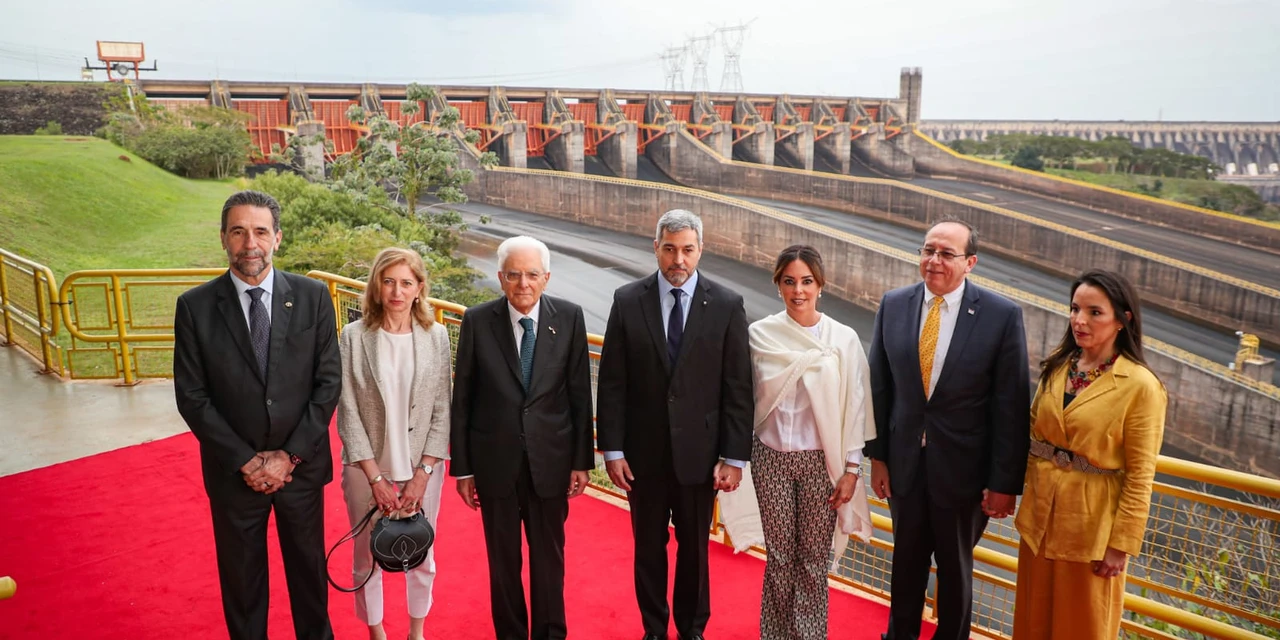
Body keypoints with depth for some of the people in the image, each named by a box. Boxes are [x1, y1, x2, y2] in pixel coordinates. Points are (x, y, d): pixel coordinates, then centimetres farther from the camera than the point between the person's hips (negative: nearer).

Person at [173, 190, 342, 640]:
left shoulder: (312, 296, -6)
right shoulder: (195, 306, -7)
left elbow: (329, 382, -6)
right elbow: (192, 398, -6)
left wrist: (290, 455, -12)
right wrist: (245, 461, -12)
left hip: (302, 466, 1)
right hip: (233, 472, 0)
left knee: (308, 570, 18)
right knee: (241, 580, 17)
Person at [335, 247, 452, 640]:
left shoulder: (436, 336, -5)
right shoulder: (354, 336, -9)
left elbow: (442, 411, -3)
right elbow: (348, 412, -8)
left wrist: (422, 475, -9)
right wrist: (376, 478, -10)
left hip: (422, 468, 1)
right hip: (367, 468, -1)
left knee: (421, 555, 14)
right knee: (367, 556, 14)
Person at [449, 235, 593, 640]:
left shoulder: (569, 318, -6)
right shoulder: (477, 321, -8)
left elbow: (580, 395, -2)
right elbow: (462, 399, -3)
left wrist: (582, 461, -1)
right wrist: (462, 468, -2)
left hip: (550, 461, 0)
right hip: (495, 462, 0)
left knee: (549, 557, 15)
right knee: (503, 560, 15)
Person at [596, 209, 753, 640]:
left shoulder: (727, 306, -5)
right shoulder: (627, 301, -3)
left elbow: (738, 389, -5)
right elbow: (612, 383, -2)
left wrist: (734, 457, -7)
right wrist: (612, 450, -5)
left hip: (698, 452, 0)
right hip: (644, 452, 1)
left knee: (694, 547, 15)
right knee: (649, 546, 15)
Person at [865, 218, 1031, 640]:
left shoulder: (1002, 316, -13)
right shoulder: (893, 305, -4)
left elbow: (1011, 406, -11)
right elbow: (879, 387, 2)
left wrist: (1005, 482, -10)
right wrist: (877, 455, 3)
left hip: (962, 466, -2)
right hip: (904, 461, 3)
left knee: (955, 566, 17)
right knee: (907, 559, 20)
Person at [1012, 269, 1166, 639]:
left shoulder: (1140, 386, -16)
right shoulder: (1057, 366, 1)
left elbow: (1139, 476, -14)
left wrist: (1121, 544, -13)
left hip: (1090, 521, -5)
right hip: (1041, 510, 5)